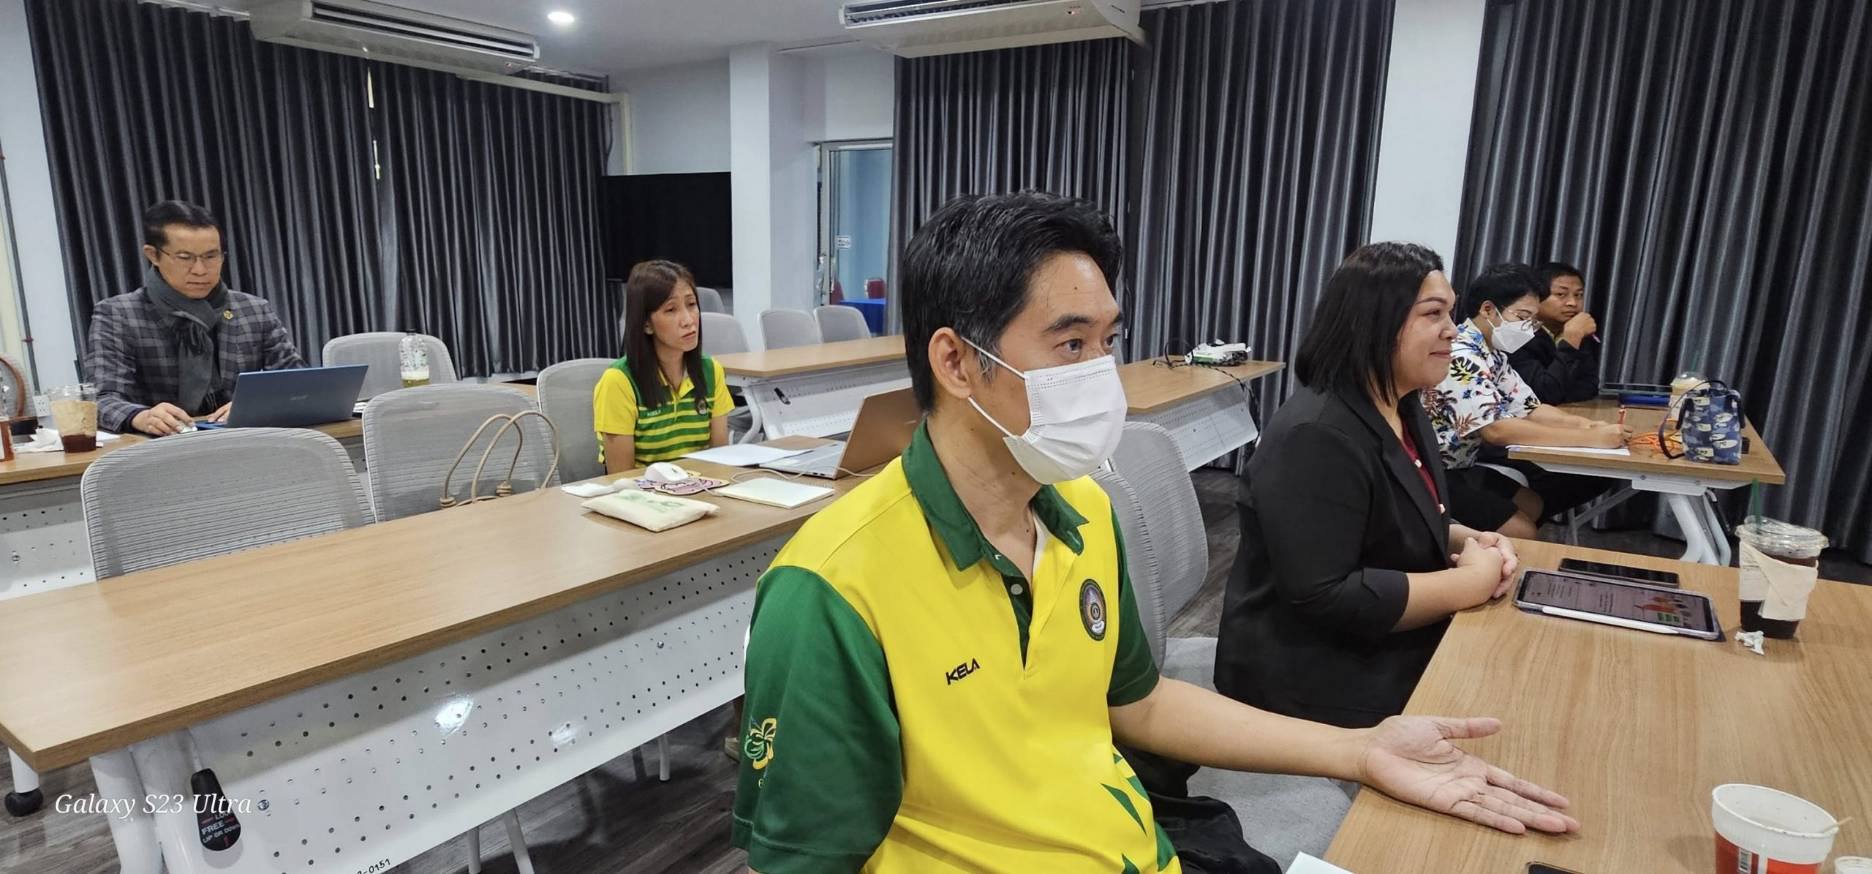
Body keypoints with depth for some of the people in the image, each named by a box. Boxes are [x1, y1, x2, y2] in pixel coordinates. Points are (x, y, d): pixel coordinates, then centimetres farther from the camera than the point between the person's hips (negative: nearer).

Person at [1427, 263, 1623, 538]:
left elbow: (1529, 409, 11)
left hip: (1462, 467, 10)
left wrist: (1585, 424, -8)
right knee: (1522, 532, -15)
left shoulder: (1492, 354, 9)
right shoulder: (1459, 355, -23)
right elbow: (1496, 430, -31)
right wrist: (1590, 439, -27)